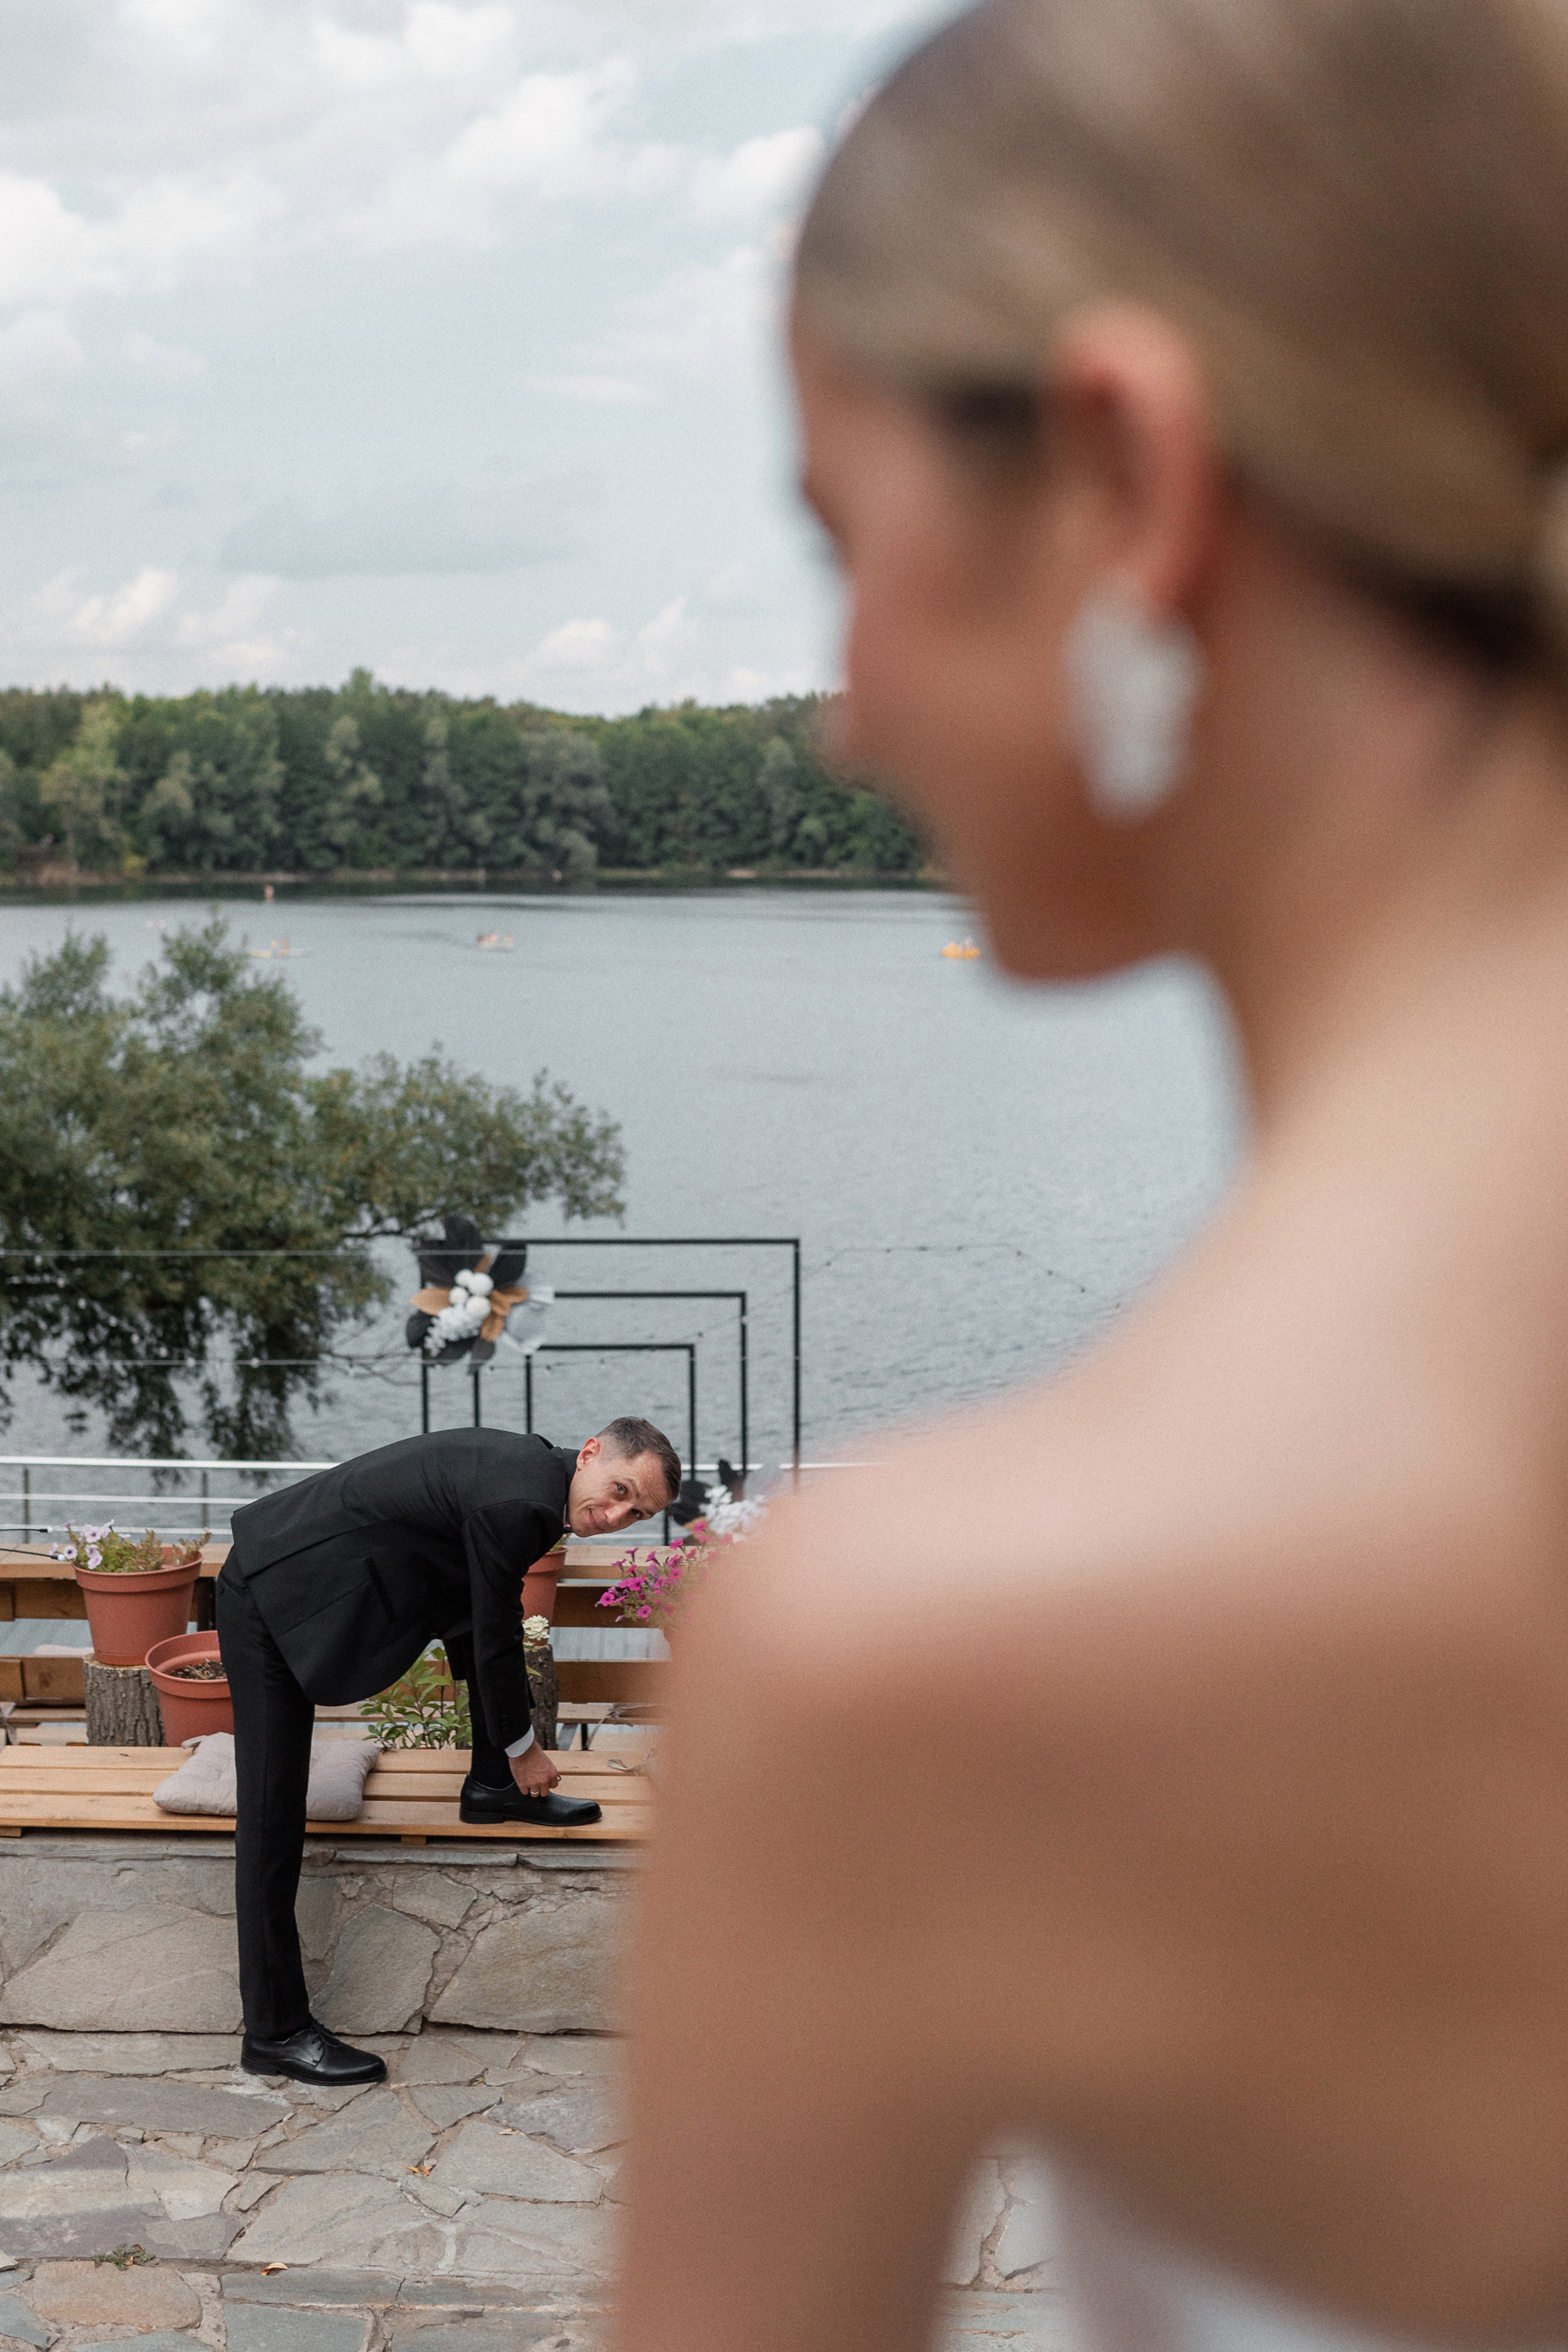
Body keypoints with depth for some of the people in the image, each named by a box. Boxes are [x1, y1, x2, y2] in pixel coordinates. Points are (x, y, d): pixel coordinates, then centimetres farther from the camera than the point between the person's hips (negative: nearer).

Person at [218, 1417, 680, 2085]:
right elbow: (495, 1640, -11)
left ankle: (492, 1785, 26)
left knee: (494, 1599, 14)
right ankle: (275, 2030, 3)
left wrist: (506, 1754, 30)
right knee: (272, 1821, -5)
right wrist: (523, 1748, 6)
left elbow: (493, 1626, 22)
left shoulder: (528, 1467, 8)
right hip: (275, 1599, -10)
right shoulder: (521, 1502, -21)